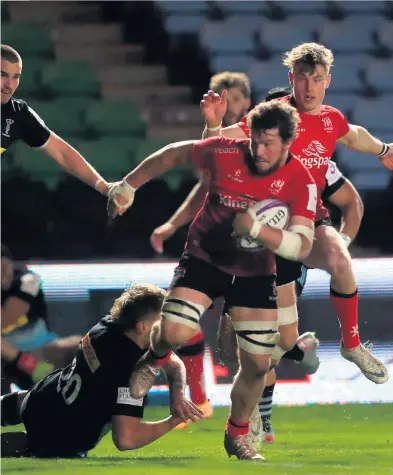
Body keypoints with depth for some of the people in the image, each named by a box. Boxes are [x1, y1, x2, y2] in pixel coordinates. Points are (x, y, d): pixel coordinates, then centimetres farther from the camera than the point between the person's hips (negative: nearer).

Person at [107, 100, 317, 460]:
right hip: (204, 259, -1)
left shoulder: (301, 183, -21)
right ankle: (155, 360, 17)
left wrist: (257, 229, -45)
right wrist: (128, 186, 3)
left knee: (258, 364, 1)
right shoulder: (225, 153, -19)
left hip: (255, 273, 1)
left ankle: (237, 435, 27)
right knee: (174, 333, -23)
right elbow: (174, 154, -1)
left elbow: (302, 246, -30)